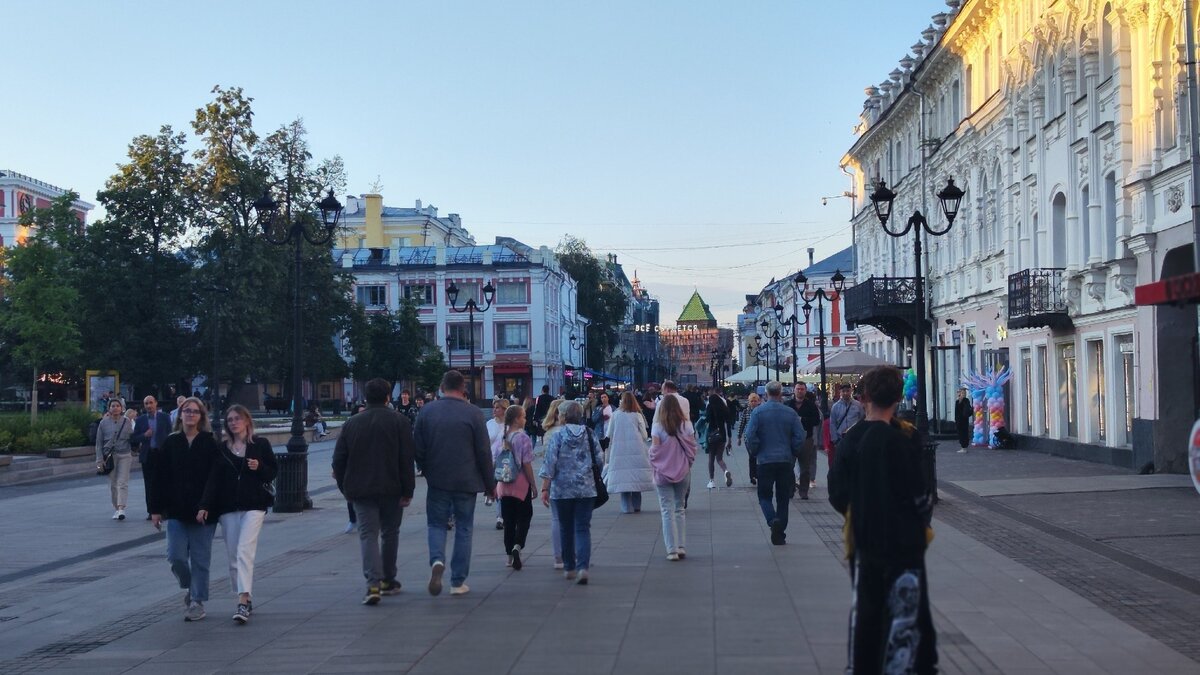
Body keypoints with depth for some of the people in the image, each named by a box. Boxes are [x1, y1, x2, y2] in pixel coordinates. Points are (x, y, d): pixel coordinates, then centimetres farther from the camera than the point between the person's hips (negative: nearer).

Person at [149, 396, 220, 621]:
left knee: (200, 559, 4)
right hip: (176, 510, 2)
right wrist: (156, 508, 1)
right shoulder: (170, 443, 4)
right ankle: (189, 587, 26)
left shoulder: (210, 444, -2)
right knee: (176, 556, -2)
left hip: (203, 512, -2)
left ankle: (197, 602, 15)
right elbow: (158, 476, 5)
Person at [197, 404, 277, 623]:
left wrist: (259, 467, -12)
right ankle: (246, 600, 16)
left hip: (253, 506, -3)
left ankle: (243, 602, -21)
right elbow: (213, 479, 5)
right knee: (233, 557, 4)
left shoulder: (260, 444, 4)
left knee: (245, 552, -16)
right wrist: (205, 506, -4)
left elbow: (273, 472, 9)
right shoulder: (222, 449, 10)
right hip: (228, 508, 4)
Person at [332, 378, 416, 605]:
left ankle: (373, 584, -17)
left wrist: (345, 488, 16)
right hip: (391, 489, -1)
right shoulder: (399, 421, -3)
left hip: (360, 490, 1)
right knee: (390, 533, 15)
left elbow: (339, 459, 7)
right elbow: (407, 458, -9)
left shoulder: (352, 423, 5)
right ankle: (388, 580, 24)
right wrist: (407, 490, -6)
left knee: (368, 535, -1)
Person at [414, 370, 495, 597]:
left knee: (437, 524, 13)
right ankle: (458, 582, 9)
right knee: (463, 529, 8)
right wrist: (490, 484, 5)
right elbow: (484, 453, -5)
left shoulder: (426, 411, -1)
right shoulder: (473, 413, -7)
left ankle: (437, 560, -16)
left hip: (437, 480, 1)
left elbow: (418, 449, 3)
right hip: (466, 482, -1)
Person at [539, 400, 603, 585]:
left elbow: (549, 464, -9)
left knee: (566, 528, 13)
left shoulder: (558, 437, -6)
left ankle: (569, 567, 22)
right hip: (586, 489, 1)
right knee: (583, 528, 0)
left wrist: (545, 489, -6)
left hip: (562, 490, -1)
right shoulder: (590, 435, 1)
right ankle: (582, 567, -17)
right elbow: (600, 460, 4)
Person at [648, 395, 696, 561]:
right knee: (680, 509, 14)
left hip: (663, 473, -3)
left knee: (667, 510, 1)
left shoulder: (658, 427, -10)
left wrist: (655, 467, 5)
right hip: (683, 472, 3)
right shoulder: (687, 425, -2)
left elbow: (654, 451, -10)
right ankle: (682, 547, 12)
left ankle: (672, 550, -2)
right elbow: (692, 448, 1)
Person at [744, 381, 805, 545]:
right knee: (783, 498, 10)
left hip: (765, 460, -2)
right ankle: (779, 535, 11)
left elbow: (750, 436, -9)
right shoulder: (790, 413, 0)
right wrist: (794, 453, 14)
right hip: (786, 461, 2)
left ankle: (773, 520, -19)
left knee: (764, 495, 9)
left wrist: (754, 453, 7)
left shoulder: (757, 412, -6)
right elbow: (800, 437, -1)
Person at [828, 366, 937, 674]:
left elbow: (837, 493, 2)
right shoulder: (904, 437, -15)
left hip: (863, 539, 5)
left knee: (864, 610, 14)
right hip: (903, 539, -5)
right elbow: (919, 491, -14)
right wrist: (924, 516, 6)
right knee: (905, 613, 2)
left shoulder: (850, 439, 0)